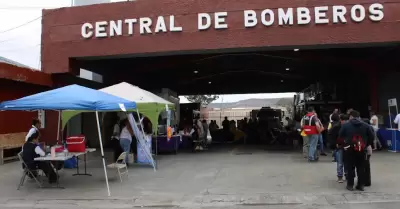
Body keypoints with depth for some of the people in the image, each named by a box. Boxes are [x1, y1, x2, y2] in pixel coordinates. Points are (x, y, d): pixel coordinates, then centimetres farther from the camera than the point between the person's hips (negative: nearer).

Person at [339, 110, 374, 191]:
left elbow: (340, 136, -2)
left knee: (350, 167, 5)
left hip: (350, 149, -2)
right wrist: (366, 145, 13)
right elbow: (371, 136, 4)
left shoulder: (345, 125, -2)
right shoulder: (366, 125, 5)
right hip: (362, 149, 2)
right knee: (361, 167, 11)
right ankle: (361, 185, 14)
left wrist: (345, 142, 13)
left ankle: (350, 185, 7)